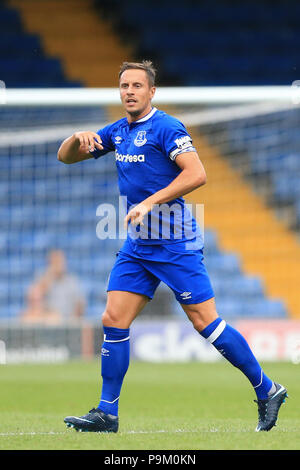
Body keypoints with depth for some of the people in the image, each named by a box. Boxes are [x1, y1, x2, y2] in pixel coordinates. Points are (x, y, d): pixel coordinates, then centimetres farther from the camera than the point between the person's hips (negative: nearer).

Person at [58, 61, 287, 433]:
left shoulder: (166, 128, -10)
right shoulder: (117, 132, 13)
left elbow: (196, 174, -21)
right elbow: (65, 157, 18)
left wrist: (149, 202, -23)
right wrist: (80, 137, -5)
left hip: (175, 242, -7)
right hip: (137, 246, 7)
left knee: (205, 322, -7)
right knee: (113, 321, -1)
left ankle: (267, 391, 4)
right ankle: (107, 414, 4)